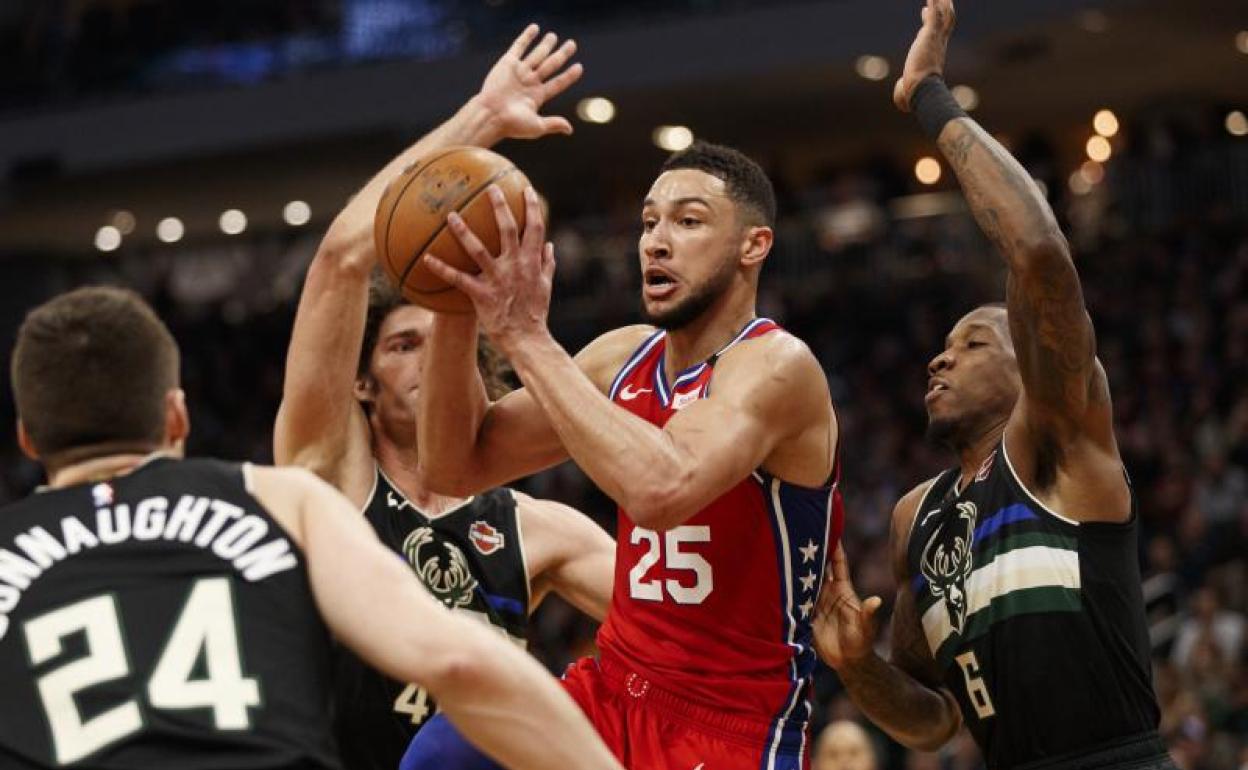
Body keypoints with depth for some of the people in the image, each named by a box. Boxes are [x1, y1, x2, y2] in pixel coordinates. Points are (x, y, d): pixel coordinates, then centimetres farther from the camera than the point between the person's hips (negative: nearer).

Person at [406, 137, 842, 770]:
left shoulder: (776, 364, -15)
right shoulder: (624, 356, 7)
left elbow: (662, 489, -34)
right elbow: (456, 468, 6)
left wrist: (526, 336, -29)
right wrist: (457, 312, -10)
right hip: (613, 694, 5)